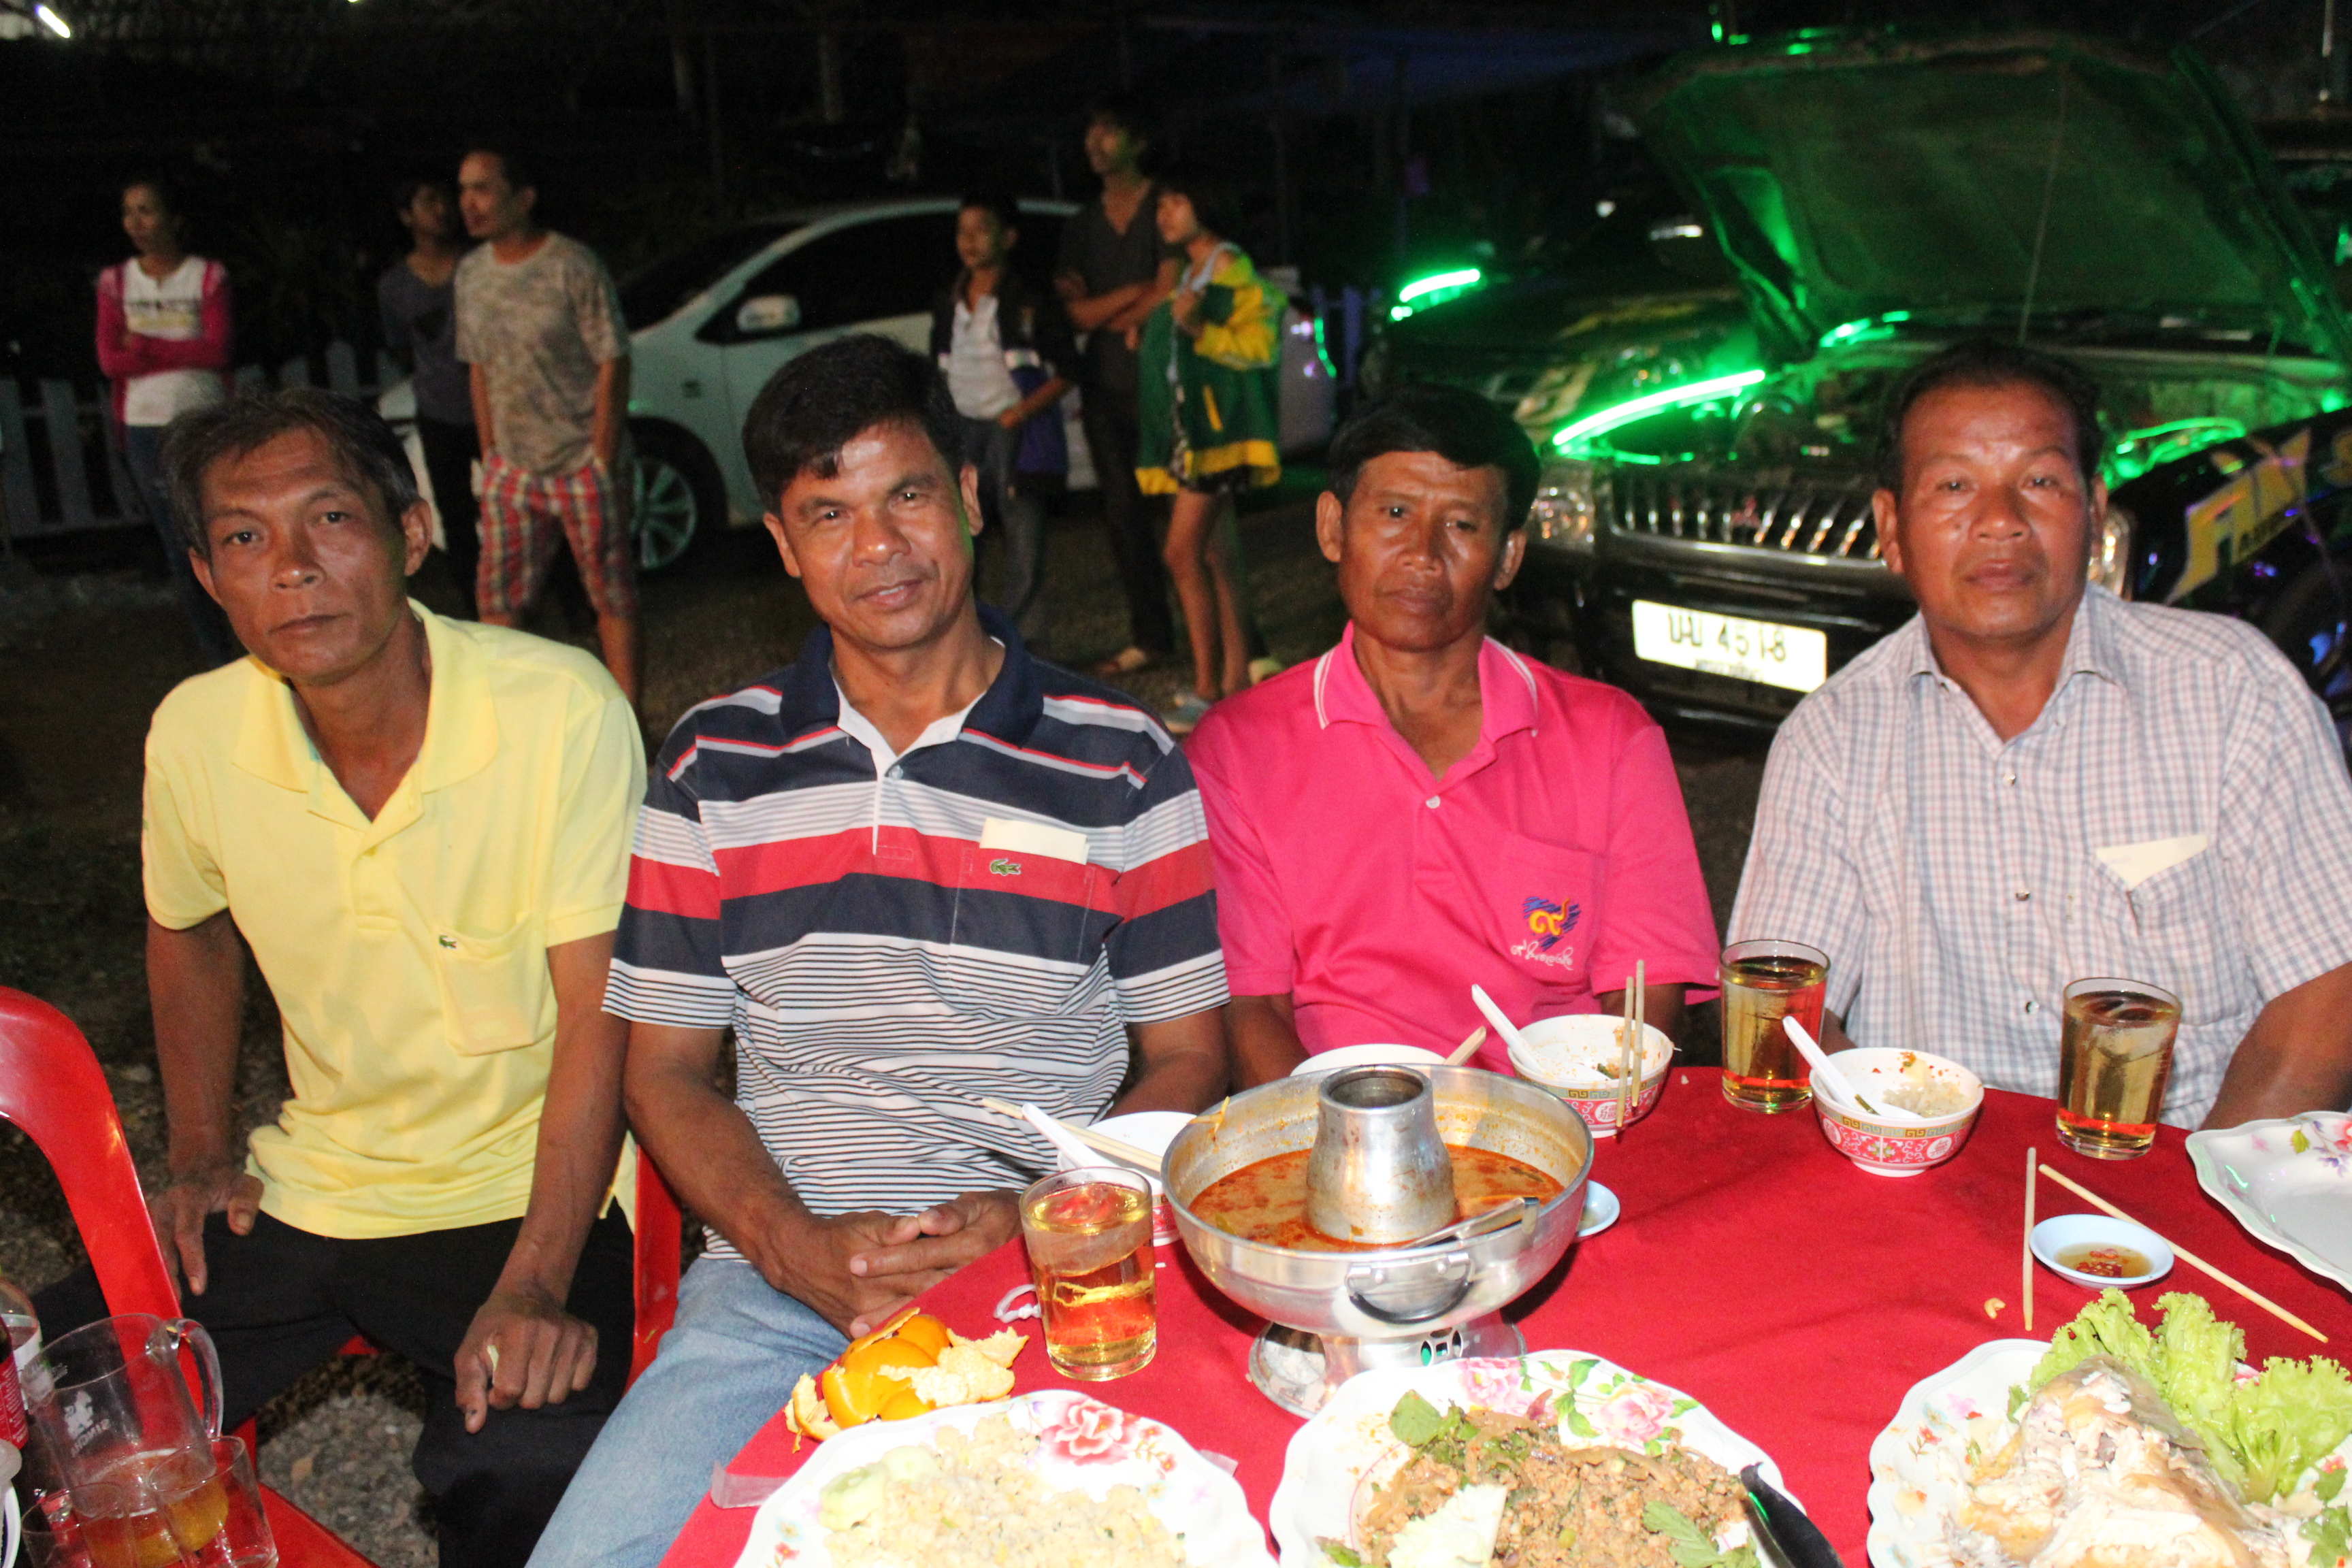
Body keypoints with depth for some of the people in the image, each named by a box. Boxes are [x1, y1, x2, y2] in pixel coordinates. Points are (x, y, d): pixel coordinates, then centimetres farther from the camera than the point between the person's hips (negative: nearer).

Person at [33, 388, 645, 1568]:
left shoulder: (562, 711, -20)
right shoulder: (194, 735, -5)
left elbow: (596, 1015, -18)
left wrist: (538, 1284, -25)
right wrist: (199, 1155, 8)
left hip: (524, 1194, -4)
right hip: (307, 1190, 5)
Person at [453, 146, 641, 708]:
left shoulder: (573, 267, -11)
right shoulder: (471, 272, 8)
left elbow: (613, 364, -12)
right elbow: (480, 368, 15)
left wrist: (603, 462, -15)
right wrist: (489, 454, 9)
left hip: (583, 465, -6)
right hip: (512, 467, 6)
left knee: (611, 594, 1)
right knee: (498, 599, 8)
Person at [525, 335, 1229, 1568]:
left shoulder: (1122, 766, 3)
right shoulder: (713, 764, 9)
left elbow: (1185, 1060, 6)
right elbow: (665, 1069, 10)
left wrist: (1036, 1218, -11)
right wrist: (792, 1245, -7)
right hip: (778, 1274, 2)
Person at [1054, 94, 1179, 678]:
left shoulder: (1163, 209, -1)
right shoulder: (1081, 225, 15)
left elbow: (1168, 296, -10)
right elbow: (1078, 314, 5)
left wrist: (1109, 318, 2)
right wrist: (1134, 294, -7)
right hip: (1104, 385, 6)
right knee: (1123, 511, 6)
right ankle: (1149, 636, 13)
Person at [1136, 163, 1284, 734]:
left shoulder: (1233, 269, -7)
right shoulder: (1188, 275, 22)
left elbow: (1261, 345, -15)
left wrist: (1198, 330, -25)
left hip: (1218, 425, -10)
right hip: (1189, 429, 10)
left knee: (1184, 552, -17)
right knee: (1217, 556, 9)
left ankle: (1207, 688, -15)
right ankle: (1236, 676, 13)